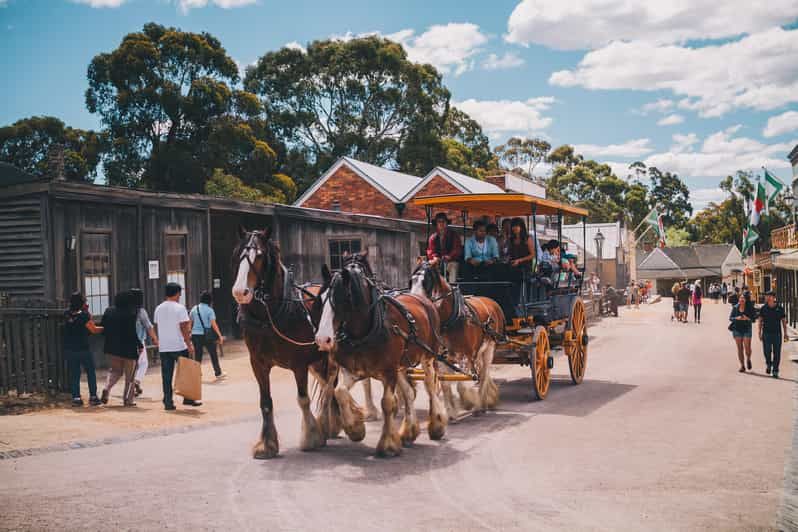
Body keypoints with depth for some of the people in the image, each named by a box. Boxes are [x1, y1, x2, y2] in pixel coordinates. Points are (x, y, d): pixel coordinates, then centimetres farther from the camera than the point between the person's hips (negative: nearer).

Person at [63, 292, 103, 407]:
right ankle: (93, 396, 8)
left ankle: (76, 397, 6)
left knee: (74, 374, 9)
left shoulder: (67, 315, 3)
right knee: (91, 372, 8)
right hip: (83, 349, -5)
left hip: (69, 349, 5)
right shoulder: (84, 315, -12)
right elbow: (93, 330, -5)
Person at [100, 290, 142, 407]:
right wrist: (140, 345, -5)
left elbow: (103, 328, 6)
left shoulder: (108, 311, 1)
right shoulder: (130, 314, -17)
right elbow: (133, 333, -17)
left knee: (115, 371, 23)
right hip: (128, 349, -5)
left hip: (112, 348, 5)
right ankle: (128, 399, 11)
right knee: (129, 376, 9)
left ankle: (106, 388, -1)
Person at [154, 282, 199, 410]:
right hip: (179, 347, -5)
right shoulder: (180, 308, -9)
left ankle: (168, 402, 5)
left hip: (164, 348, 5)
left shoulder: (158, 309, 9)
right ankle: (188, 398, 13)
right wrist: (189, 345, -11)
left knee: (166, 376, 5)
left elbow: (157, 327, 15)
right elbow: (184, 328, -13)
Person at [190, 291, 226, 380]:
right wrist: (220, 335, -14)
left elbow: (190, 323, 10)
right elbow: (213, 324, -15)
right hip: (206, 335, -4)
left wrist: (189, 333, 22)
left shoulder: (194, 309, 5)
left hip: (195, 334, 4)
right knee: (213, 354, 11)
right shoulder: (209, 310, -8)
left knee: (198, 355, 10)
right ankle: (218, 373, 20)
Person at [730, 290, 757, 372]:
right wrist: (737, 318, -14)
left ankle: (748, 360, 23)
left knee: (747, 347, -8)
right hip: (737, 329, 2)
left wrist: (747, 318, -19)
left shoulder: (750, 308, -2)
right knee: (740, 348, 3)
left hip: (747, 329, -2)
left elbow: (754, 319, 0)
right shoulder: (735, 307, 3)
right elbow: (730, 318, 5)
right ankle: (742, 365, 10)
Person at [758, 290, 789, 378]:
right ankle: (768, 364, 27)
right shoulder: (763, 308, 2)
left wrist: (785, 333, 2)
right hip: (766, 333, 0)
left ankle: (775, 371, 6)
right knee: (767, 351, -2)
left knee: (777, 353, -1)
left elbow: (784, 321, 6)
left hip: (777, 333, 0)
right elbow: (760, 321, 7)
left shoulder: (780, 308, 0)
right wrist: (760, 332, 1)